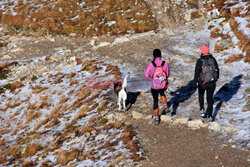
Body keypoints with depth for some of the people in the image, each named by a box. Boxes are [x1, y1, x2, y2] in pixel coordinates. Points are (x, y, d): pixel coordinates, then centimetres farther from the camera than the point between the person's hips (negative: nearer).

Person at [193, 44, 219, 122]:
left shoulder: (200, 61, -15)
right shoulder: (213, 59, -5)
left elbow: (196, 73, -14)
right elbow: (217, 70, 7)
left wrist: (194, 83, -5)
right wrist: (216, 78, 24)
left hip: (202, 83, -2)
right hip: (212, 83, 2)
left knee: (201, 95, 27)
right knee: (210, 98, 10)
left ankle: (202, 110, 17)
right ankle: (210, 116, 8)